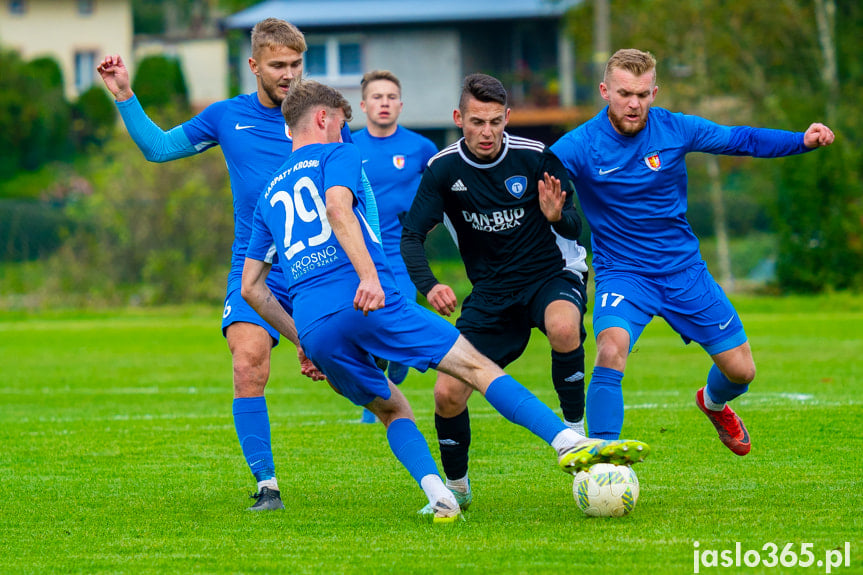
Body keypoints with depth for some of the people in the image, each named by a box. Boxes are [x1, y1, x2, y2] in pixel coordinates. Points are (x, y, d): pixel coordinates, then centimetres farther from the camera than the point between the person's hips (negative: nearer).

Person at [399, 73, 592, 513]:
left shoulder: (535, 157, -12)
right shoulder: (443, 169, -8)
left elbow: (573, 230, -9)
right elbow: (411, 236, -8)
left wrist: (557, 216, -33)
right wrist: (429, 286, -27)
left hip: (552, 274, -2)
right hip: (491, 291, 2)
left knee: (563, 327, -39)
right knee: (447, 394, -9)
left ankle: (575, 428, -18)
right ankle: (456, 488, 18)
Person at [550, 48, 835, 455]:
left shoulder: (674, 129, -8)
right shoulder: (579, 146, -16)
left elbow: (741, 140, 3)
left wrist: (803, 141, -10)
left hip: (684, 270, 3)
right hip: (622, 273, -3)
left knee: (740, 371, 7)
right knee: (610, 352, -33)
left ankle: (713, 403, 45)